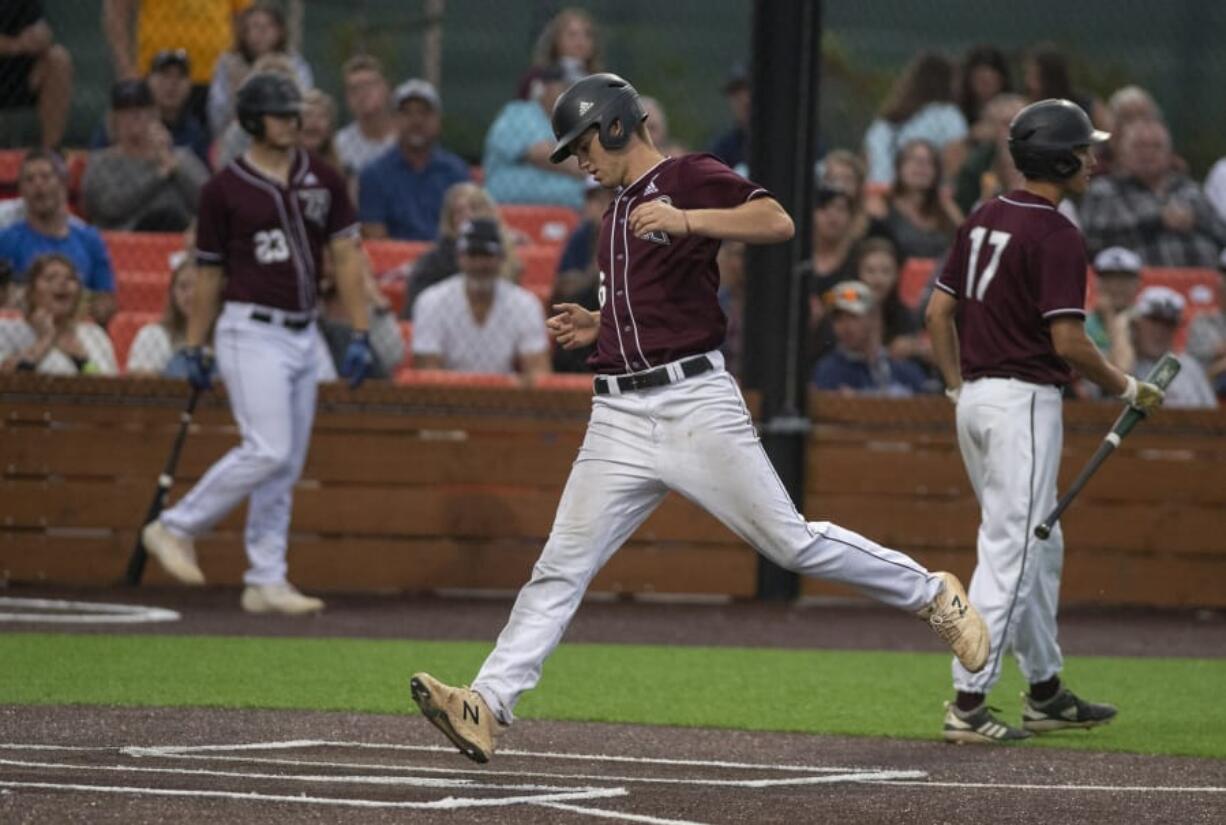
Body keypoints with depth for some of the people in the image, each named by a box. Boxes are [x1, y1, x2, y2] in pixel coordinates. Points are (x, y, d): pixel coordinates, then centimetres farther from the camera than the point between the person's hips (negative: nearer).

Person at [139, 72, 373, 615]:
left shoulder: (324, 182, 8)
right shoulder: (224, 189, -3)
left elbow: (346, 258, 8)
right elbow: (208, 274, 2)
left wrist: (360, 335, 1)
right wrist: (194, 350, 3)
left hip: (303, 336, 5)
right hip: (251, 332, -5)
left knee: (286, 467, 6)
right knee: (267, 452, -18)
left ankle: (266, 583, 9)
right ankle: (175, 529, -5)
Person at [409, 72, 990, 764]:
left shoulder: (691, 179, -2)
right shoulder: (618, 213, 22)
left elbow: (777, 222, -19)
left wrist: (685, 220, -28)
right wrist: (599, 328, 16)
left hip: (696, 402, -7)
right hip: (620, 415, 7)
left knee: (792, 541, -6)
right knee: (561, 568, -2)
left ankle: (931, 594, 12)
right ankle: (488, 706, -8)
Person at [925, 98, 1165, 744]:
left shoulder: (983, 220, 11)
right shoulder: (1057, 236, -15)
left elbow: (938, 312, 12)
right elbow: (1068, 343, -18)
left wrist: (958, 387, 18)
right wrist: (1128, 390, -4)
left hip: (976, 399, 9)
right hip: (1024, 401, -9)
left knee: (1039, 546, 18)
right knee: (1010, 553, -7)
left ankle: (1046, 694, 25)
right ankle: (968, 704, -11)